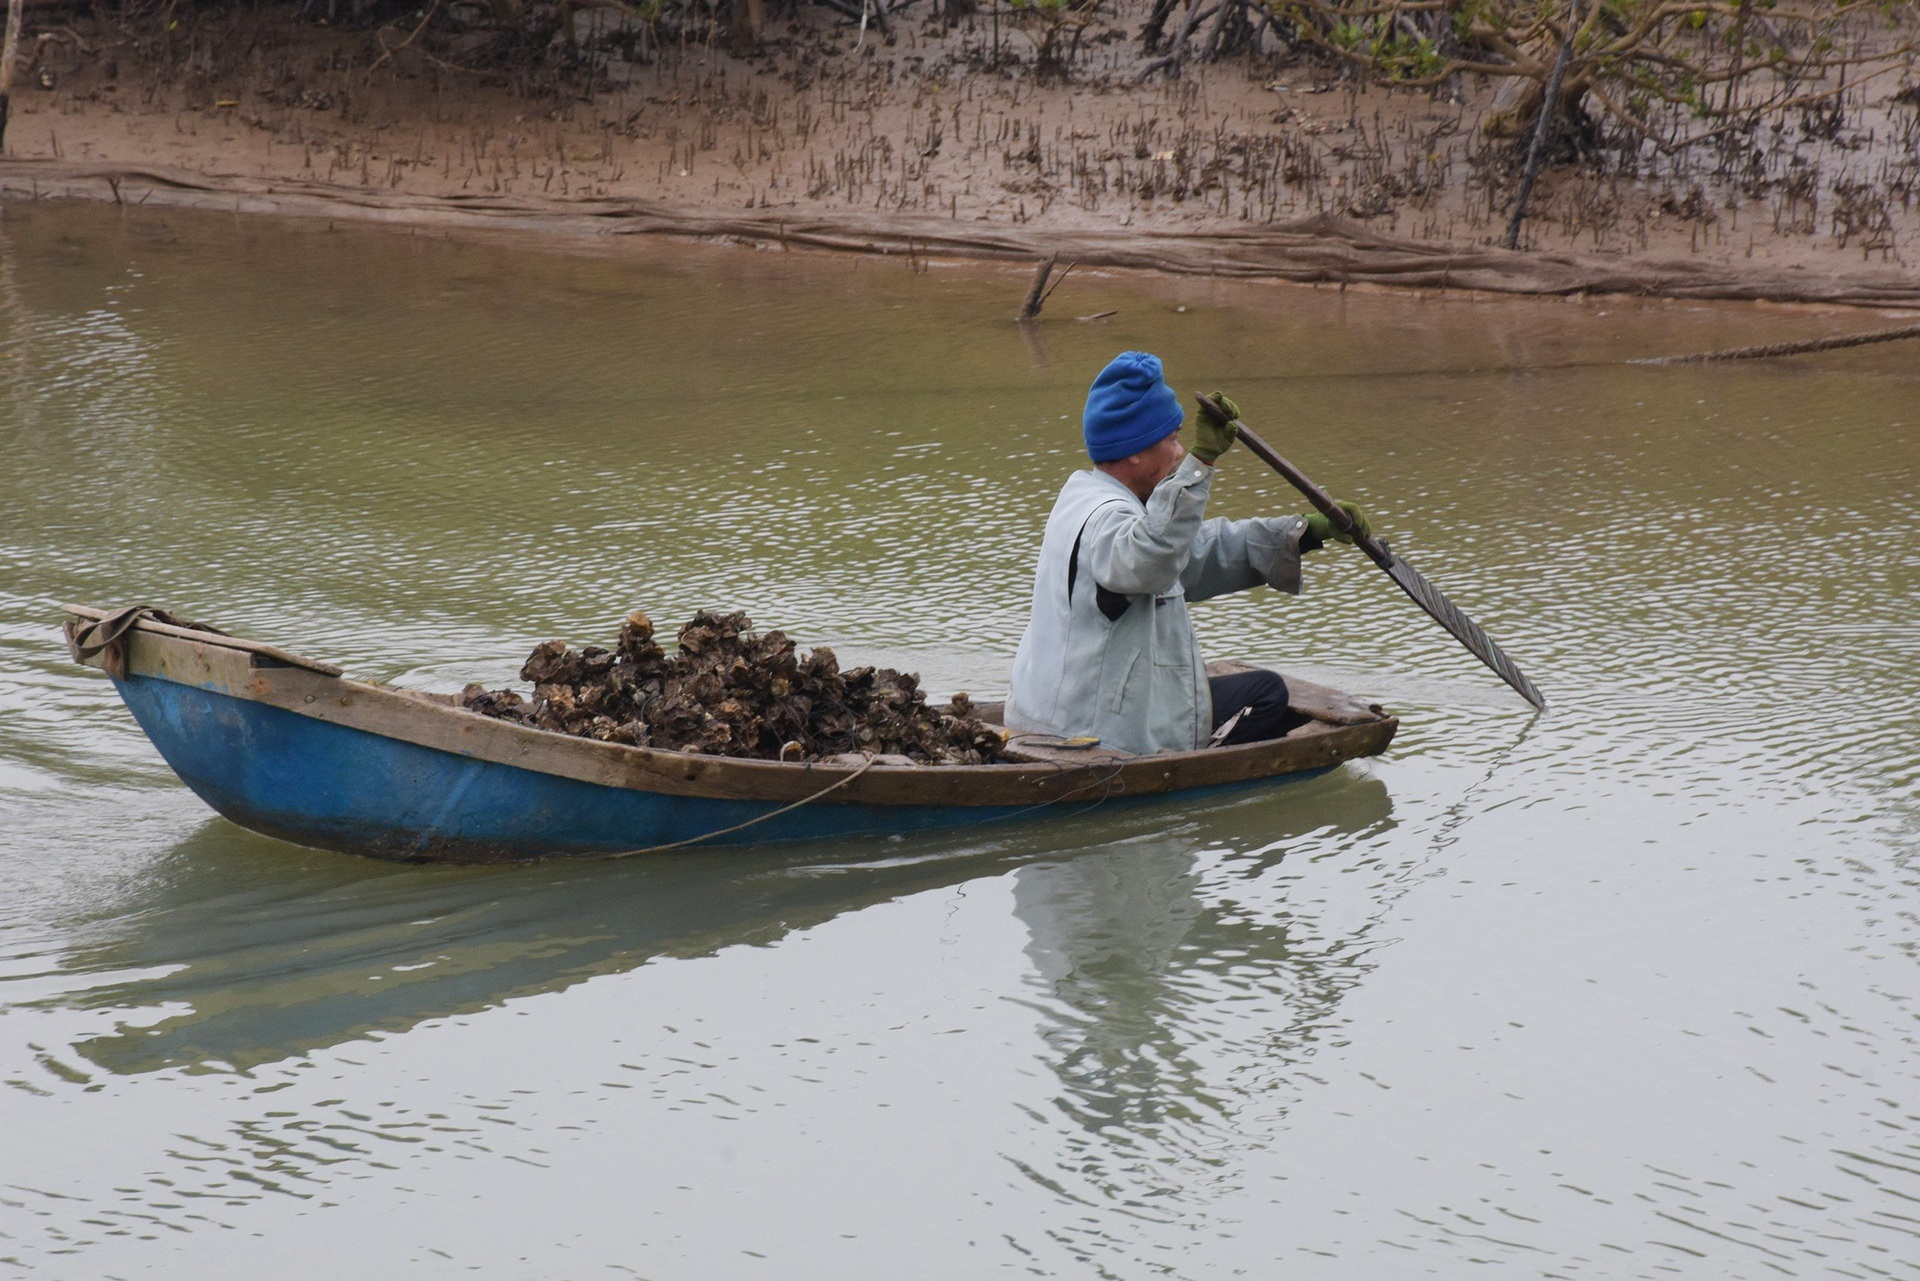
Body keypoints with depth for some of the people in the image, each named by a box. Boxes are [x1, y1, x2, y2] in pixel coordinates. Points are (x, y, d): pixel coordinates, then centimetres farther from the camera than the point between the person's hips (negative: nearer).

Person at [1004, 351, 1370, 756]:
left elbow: (1204, 549, 19)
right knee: (1265, 694, 1)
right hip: (1095, 738, -11)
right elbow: (1149, 557, -45)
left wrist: (1308, 532, 12)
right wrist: (1201, 460, -51)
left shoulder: (1083, 498, 14)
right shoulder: (1104, 519, -19)